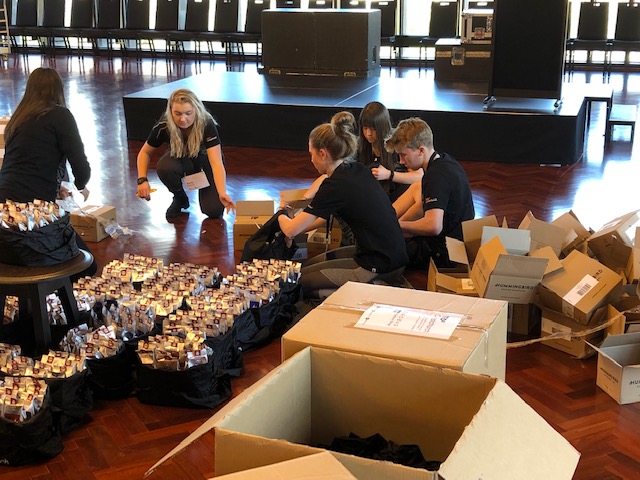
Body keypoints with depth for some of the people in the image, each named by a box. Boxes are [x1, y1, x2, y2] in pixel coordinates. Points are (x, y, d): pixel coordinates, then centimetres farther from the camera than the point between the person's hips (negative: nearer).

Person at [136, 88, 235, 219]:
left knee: (213, 211, -21)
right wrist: (142, 180, -26)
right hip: (181, 159, 2)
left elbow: (216, 163, -41)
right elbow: (145, 152, -10)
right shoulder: (164, 126, -27)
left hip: (206, 161, -2)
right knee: (164, 167, -34)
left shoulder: (207, 125, -34)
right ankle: (180, 198, -3)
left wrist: (222, 193, -57)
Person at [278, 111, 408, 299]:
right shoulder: (357, 170, 5)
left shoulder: (336, 185, -20)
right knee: (308, 264, 19)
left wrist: (281, 214, 8)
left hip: (378, 267, -9)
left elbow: (291, 230, -14)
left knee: (299, 281, 0)